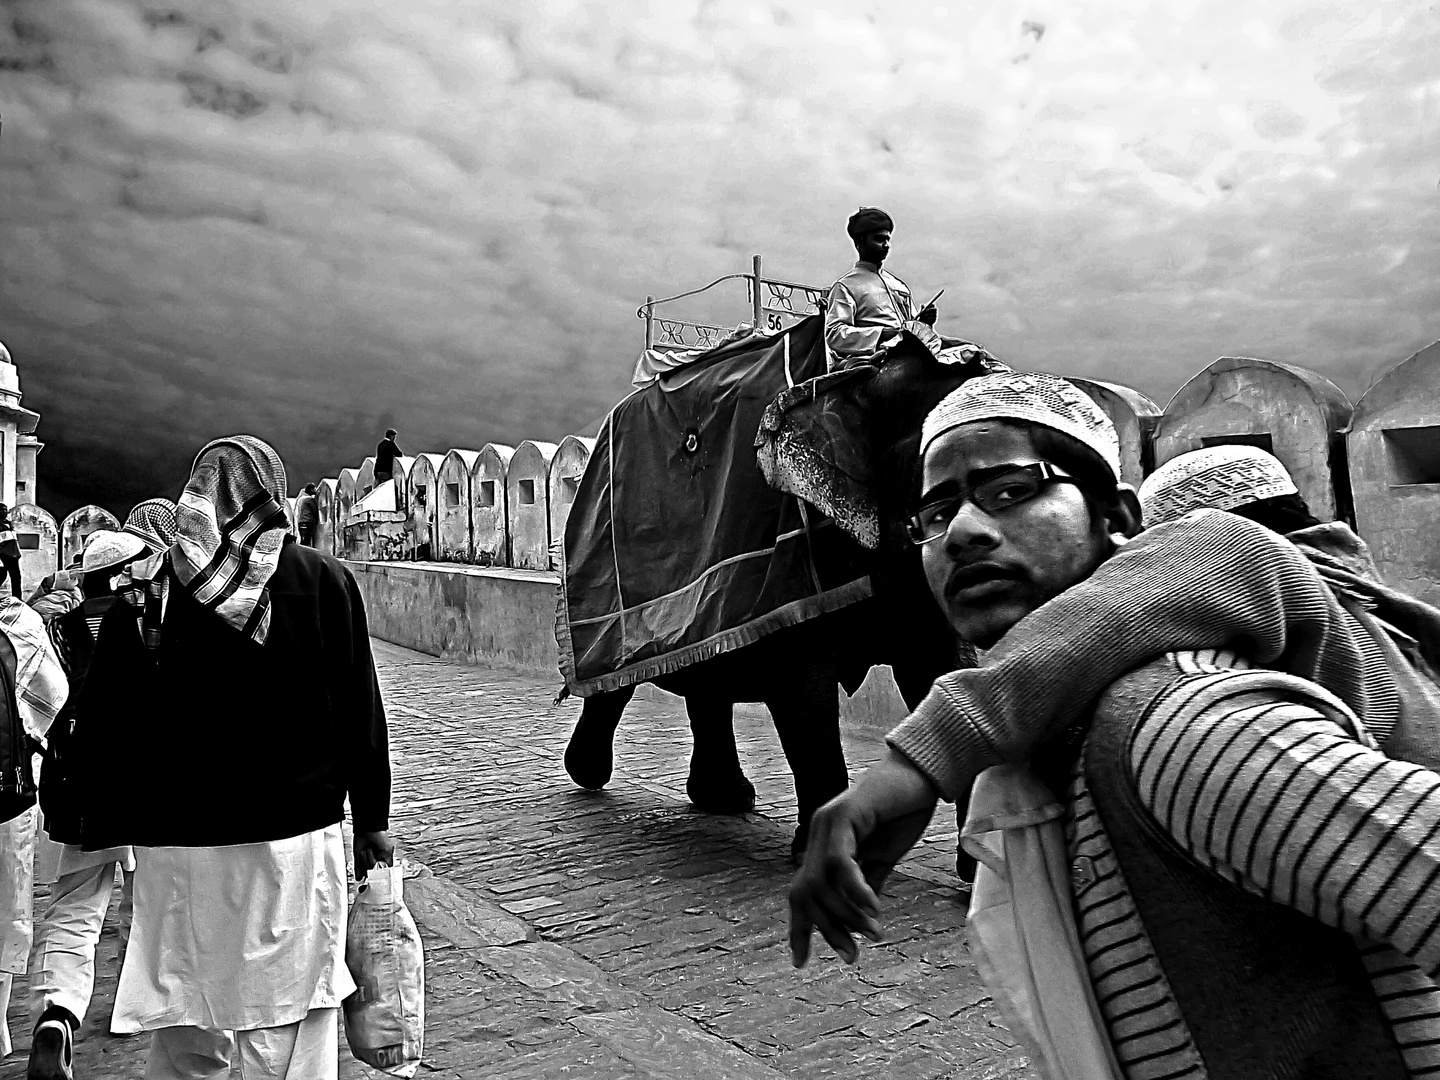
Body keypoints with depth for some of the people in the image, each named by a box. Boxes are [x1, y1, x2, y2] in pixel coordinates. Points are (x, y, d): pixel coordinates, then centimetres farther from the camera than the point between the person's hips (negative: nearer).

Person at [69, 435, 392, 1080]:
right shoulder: (325, 582, -4)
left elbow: (100, 726, 2)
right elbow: (361, 713, -2)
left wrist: (107, 824, 13)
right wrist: (371, 821, 6)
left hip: (171, 843, 2)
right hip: (293, 838, -2)